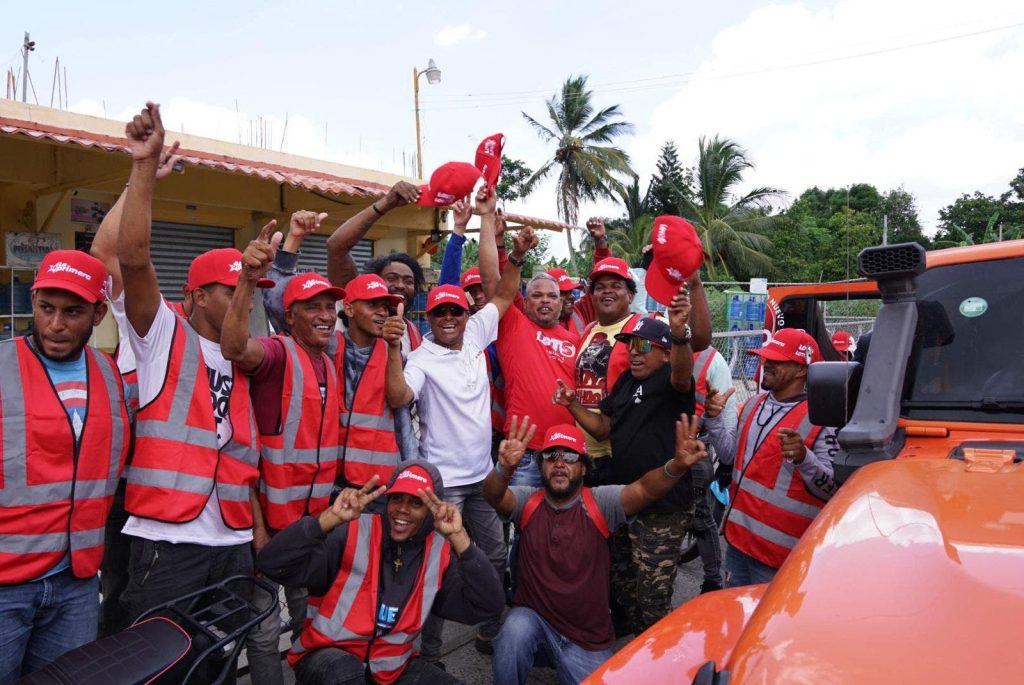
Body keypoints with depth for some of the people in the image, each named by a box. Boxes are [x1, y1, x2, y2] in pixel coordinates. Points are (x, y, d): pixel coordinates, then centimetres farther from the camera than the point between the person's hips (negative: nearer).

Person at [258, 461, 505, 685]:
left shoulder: (439, 553, -5)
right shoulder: (351, 534, -16)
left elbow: (487, 607, -18)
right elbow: (272, 564, -25)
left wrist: (458, 537, -27)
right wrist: (331, 518, -37)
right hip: (326, 655, -3)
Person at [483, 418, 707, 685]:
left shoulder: (599, 504, -10)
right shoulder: (528, 502, -7)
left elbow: (644, 490, -26)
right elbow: (493, 495, -26)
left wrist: (676, 467, -46)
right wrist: (504, 468, -49)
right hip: (533, 619, -1)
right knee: (514, 632, -30)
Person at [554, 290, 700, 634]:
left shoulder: (670, 380, -13)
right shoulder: (625, 381, 10)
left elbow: (682, 374, -38)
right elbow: (603, 428, 15)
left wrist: (680, 332, -57)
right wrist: (573, 405, -2)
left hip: (663, 507, -8)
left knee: (652, 593, 3)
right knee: (621, 581, 23)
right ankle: (626, 632, 44)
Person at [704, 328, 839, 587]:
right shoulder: (754, 404, 7)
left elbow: (833, 489, -16)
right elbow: (731, 454, 15)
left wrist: (803, 457, -34)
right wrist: (713, 419, 1)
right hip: (737, 539, 7)